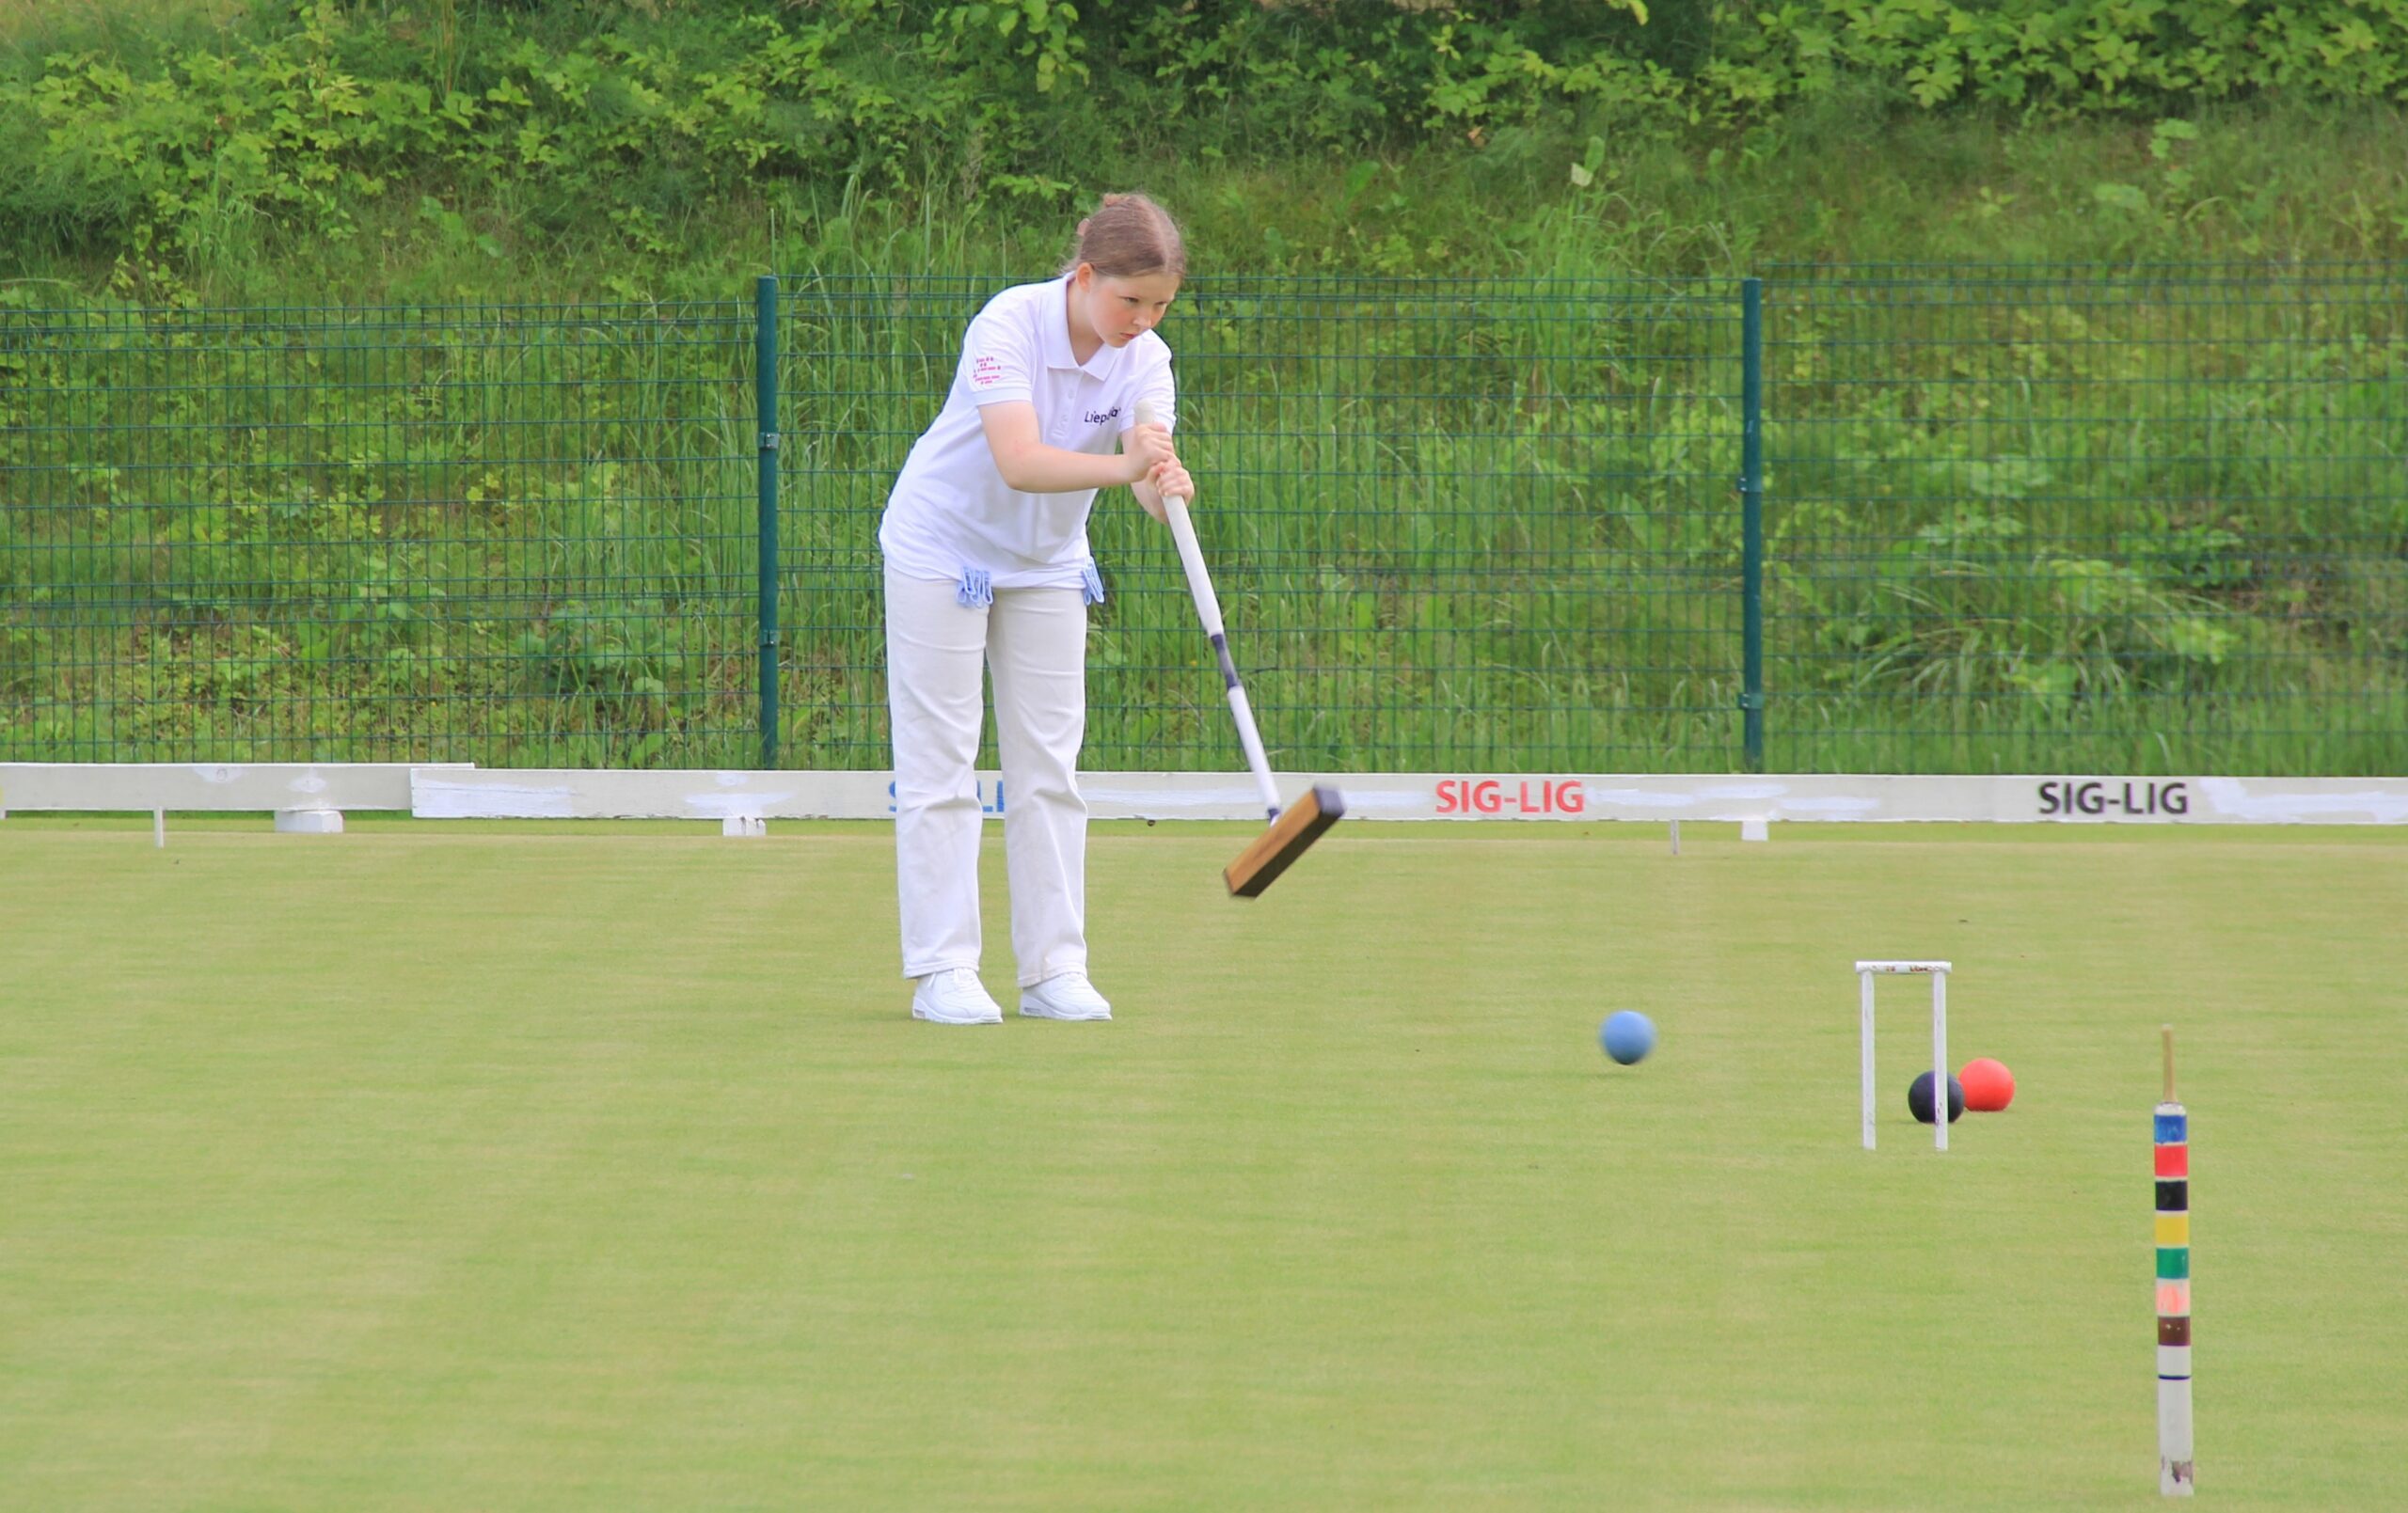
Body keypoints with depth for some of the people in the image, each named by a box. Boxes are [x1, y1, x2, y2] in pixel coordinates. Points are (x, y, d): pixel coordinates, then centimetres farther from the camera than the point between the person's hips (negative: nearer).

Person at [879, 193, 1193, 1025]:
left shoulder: (1145, 361, -14)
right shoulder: (1008, 325, -28)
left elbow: (1152, 474, -27)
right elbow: (1018, 461, -40)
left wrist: (1165, 485, -51)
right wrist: (1122, 467, -55)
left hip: (1047, 565, 5)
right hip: (941, 551, -5)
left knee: (1049, 764, 3)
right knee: (940, 764, -4)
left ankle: (1054, 968, 7)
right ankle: (942, 971, -3)